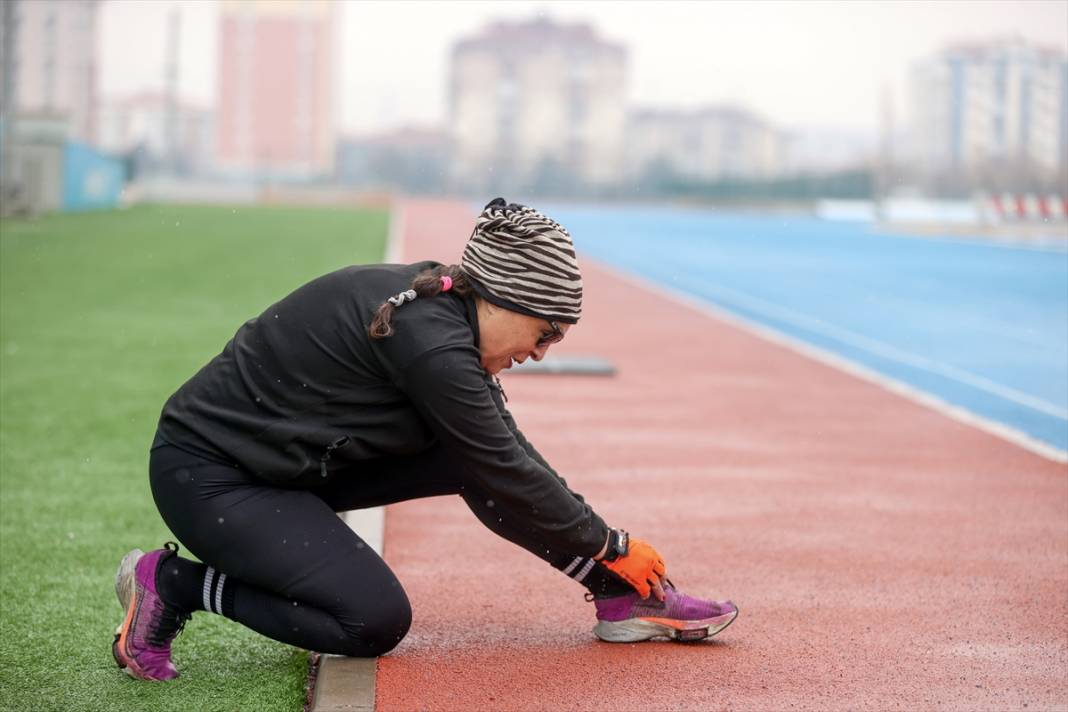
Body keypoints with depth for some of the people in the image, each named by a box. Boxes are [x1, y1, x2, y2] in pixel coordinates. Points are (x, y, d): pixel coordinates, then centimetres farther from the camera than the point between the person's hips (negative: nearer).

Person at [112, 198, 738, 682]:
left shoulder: (441, 307, 2)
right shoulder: (430, 340, -26)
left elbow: (510, 459, 9)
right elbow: (508, 479, -19)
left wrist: (606, 556, 8)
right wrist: (613, 546, -7)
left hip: (299, 461, 9)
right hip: (205, 473, -9)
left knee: (473, 452, -1)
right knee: (377, 621, -17)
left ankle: (625, 599, 6)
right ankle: (172, 583, -5)